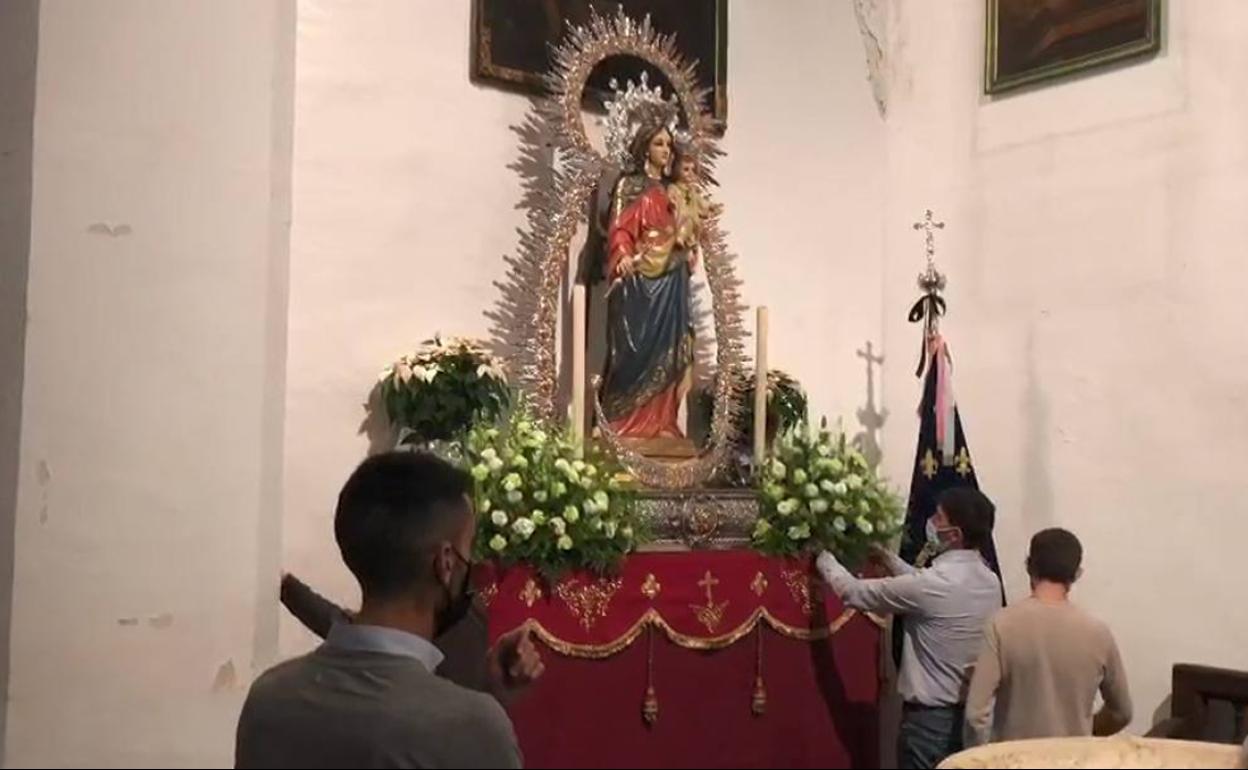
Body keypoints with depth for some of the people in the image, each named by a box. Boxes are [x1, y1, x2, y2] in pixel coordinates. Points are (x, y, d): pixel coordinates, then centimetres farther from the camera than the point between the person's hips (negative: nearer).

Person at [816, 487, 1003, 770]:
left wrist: (823, 556, 7)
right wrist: (888, 558, 27)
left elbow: (854, 592, -10)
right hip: (972, 713, 7)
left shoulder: (934, 584, -21)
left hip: (930, 717, -7)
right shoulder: (990, 581, 3)